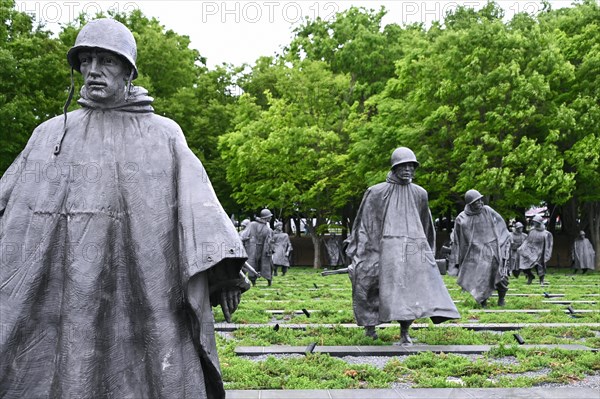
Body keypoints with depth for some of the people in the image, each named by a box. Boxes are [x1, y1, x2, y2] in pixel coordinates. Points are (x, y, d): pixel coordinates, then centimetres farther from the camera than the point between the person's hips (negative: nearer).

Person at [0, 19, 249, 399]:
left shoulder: (165, 135, 9)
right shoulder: (51, 134, 15)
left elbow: (197, 200, -3)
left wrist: (224, 270, -16)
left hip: (141, 294, -1)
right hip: (58, 296, 2)